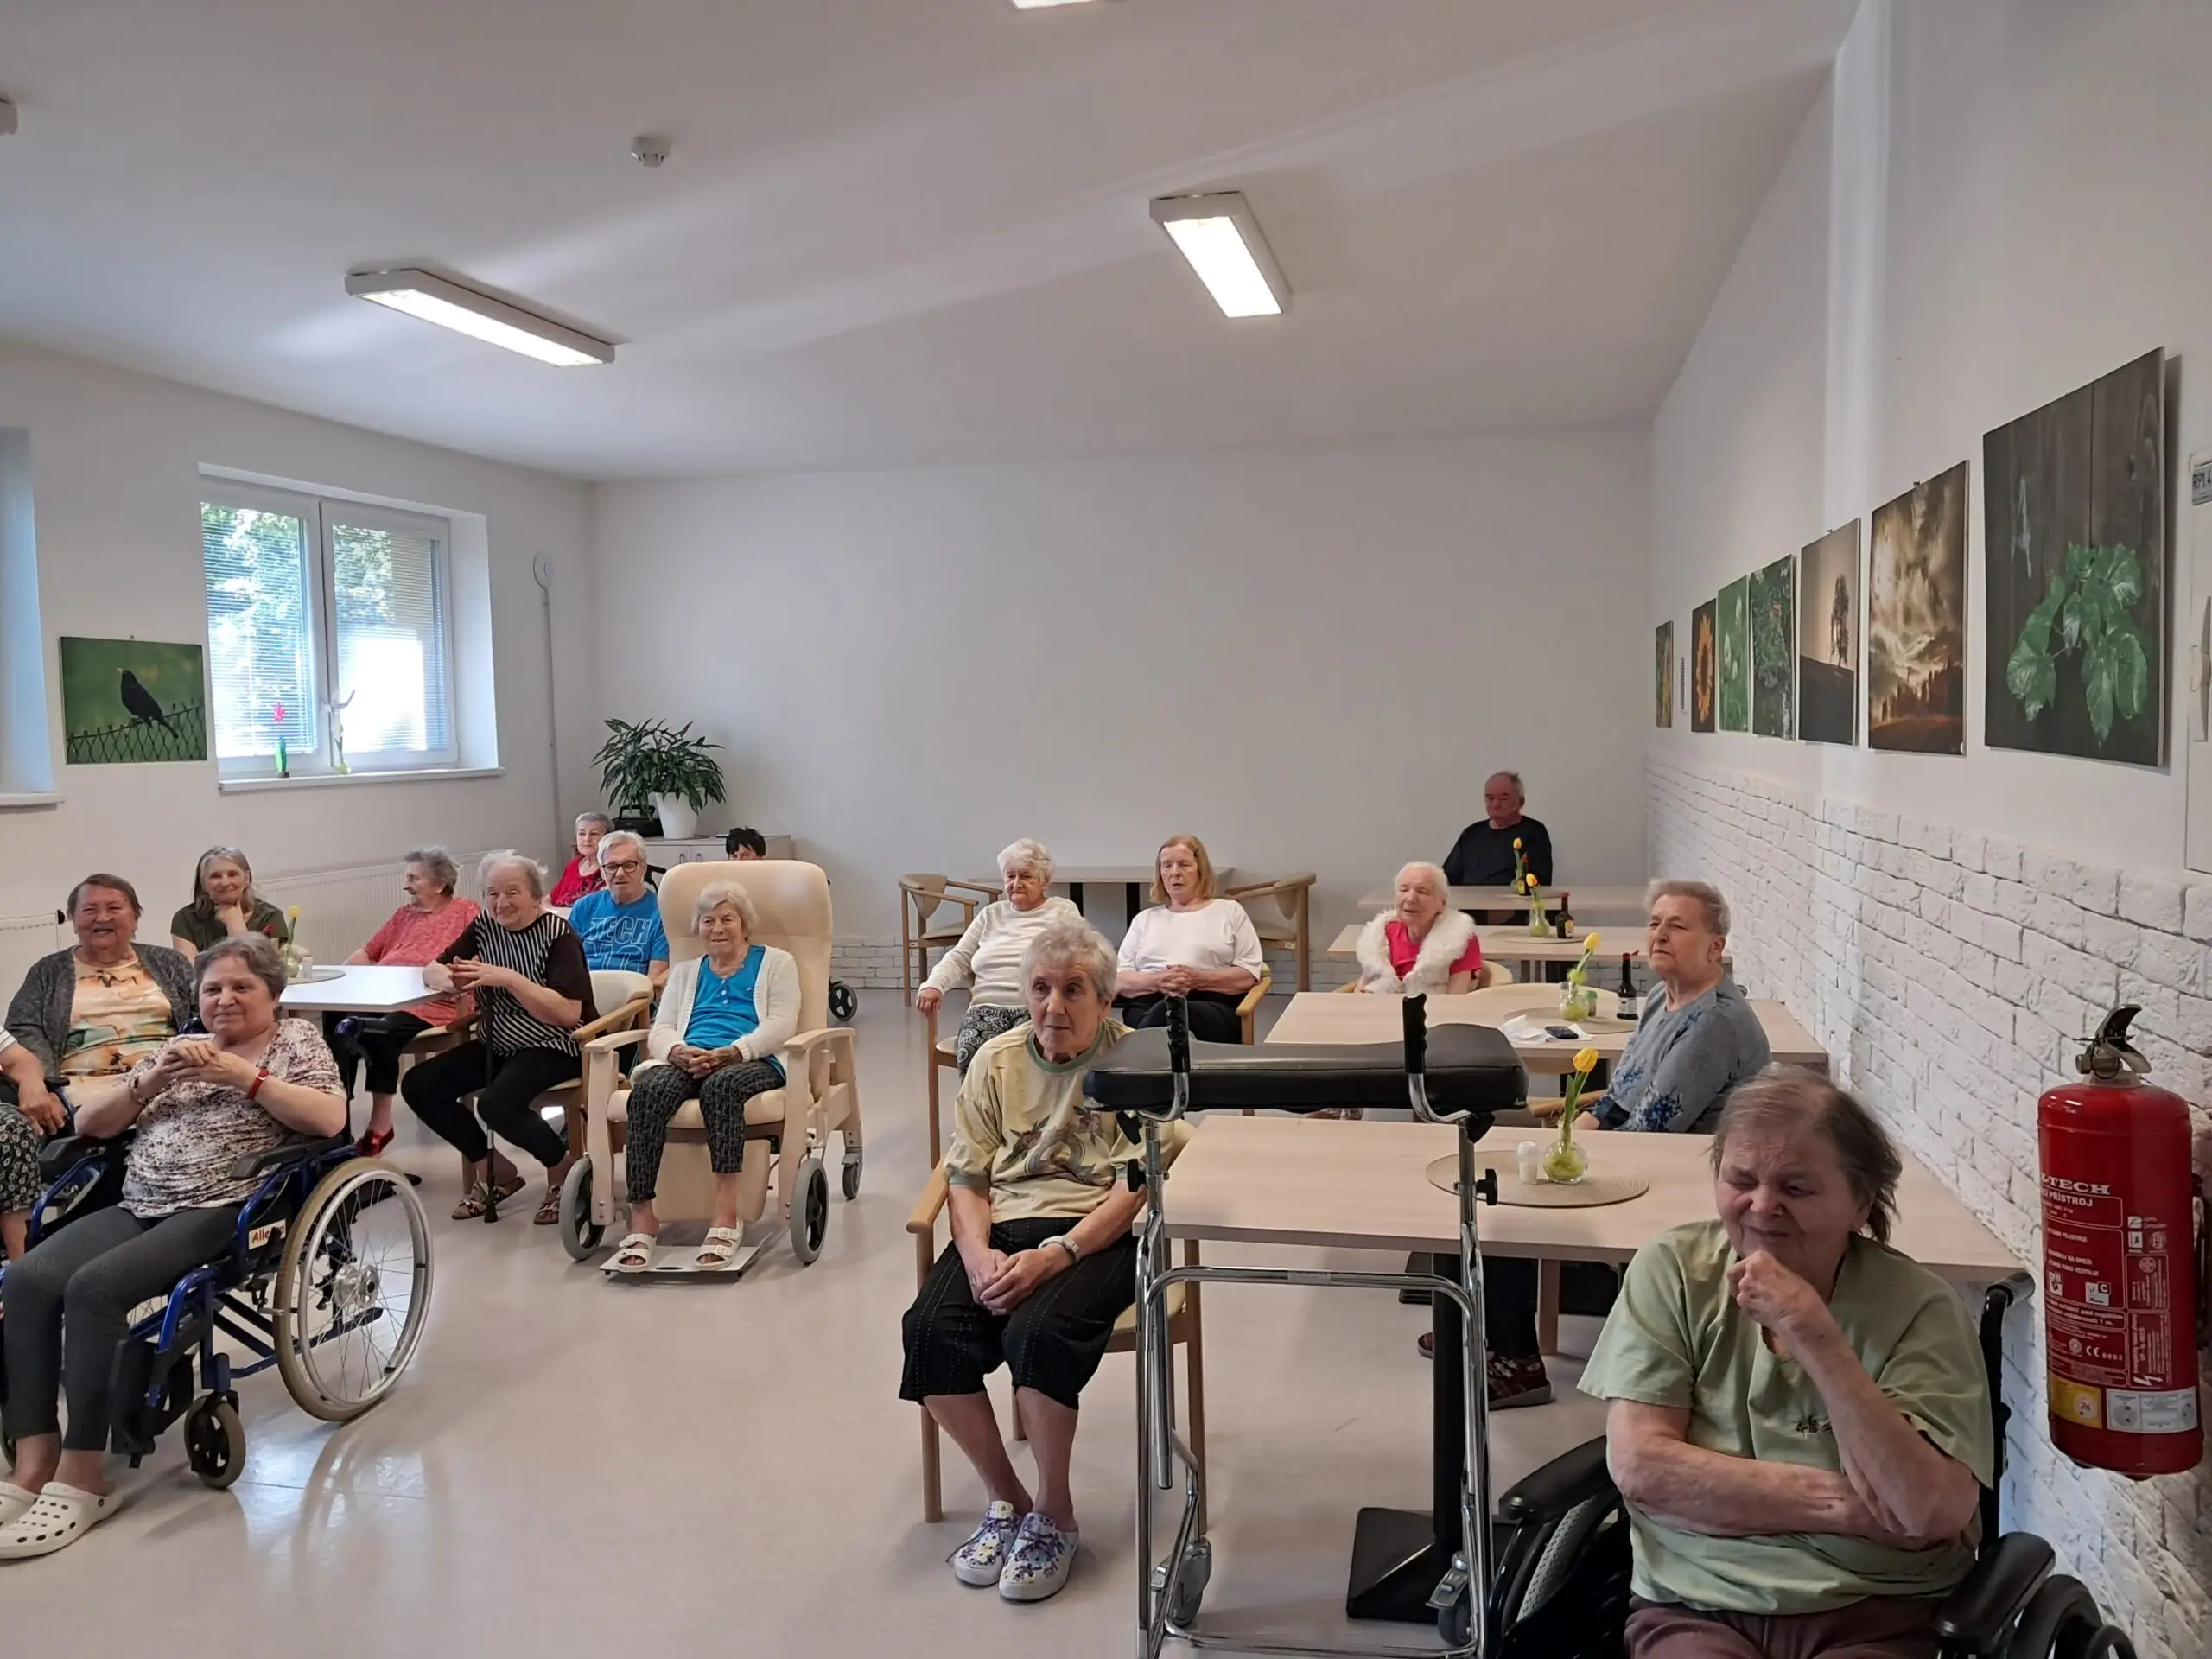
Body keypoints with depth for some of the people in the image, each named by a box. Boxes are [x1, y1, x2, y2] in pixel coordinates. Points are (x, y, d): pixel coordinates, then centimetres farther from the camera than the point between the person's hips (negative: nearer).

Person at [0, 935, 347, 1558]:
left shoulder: (297, 1040, 7)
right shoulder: (179, 1047, 22)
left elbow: (331, 1120, -10)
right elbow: (89, 1123, 17)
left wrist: (243, 1075, -13)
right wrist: (155, 1078, 0)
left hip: (222, 1212, -6)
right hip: (139, 1207, 6)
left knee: (93, 1289, -28)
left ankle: (81, 1477, -21)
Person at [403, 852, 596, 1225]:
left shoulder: (558, 935, -15)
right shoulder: (484, 927, 5)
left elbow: (568, 1013, -23)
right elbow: (431, 970, 4)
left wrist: (509, 978, -30)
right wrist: (451, 981, -20)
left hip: (554, 1049, -8)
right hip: (498, 1045, 8)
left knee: (497, 1103, -31)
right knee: (418, 1085, -6)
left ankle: (564, 1168, -3)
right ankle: (492, 1169, 9)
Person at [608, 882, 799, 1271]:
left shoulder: (775, 962, 18)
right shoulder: (685, 972, 31)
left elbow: (780, 1024, 2)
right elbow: (661, 1030, 18)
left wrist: (729, 1053, -15)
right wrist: (679, 1052, -9)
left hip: (752, 1063, -3)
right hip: (688, 1062, 3)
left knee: (721, 1085, -40)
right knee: (650, 1088, -33)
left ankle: (725, 1216, -44)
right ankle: (641, 1218, -38)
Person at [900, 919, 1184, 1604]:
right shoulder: (997, 1059, 10)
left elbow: (1136, 1189, -10)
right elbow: (966, 1179, 8)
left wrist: (1052, 1256, -22)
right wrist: (979, 1253, -12)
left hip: (1099, 1233, -4)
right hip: (1004, 1224, 4)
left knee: (1038, 1331, -33)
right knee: (930, 1329, -24)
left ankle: (1053, 1515, -7)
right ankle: (1005, 1499, -1)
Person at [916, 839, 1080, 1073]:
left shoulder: (1064, 911, 16)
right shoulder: (991, 914, 26)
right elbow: (959, 958, 23)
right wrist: (934, 985, 2)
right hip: (988, 1006, 3)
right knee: (971, 1053, -33)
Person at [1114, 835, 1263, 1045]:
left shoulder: (1229, 911, 20)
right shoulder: (1145, 919, 27)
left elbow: (1250, 974, 7)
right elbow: (1119, 979, 15)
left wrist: (1198, 979, -9)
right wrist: (1156, 981, -8)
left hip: (1212, 1006, -1)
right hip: (1146, 1006, 2)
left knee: (1166, 1013, -41)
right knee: (1165, 1011, -41)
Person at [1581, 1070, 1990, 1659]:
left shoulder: (1920, 1306, -4)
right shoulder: (1673, 1270, -1)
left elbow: (1934, 1512, -14)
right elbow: (1641, 1466, -8)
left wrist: (1813, 1333, -20)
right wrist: (1844, 1503, -10)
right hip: (1697, 1606, 0)